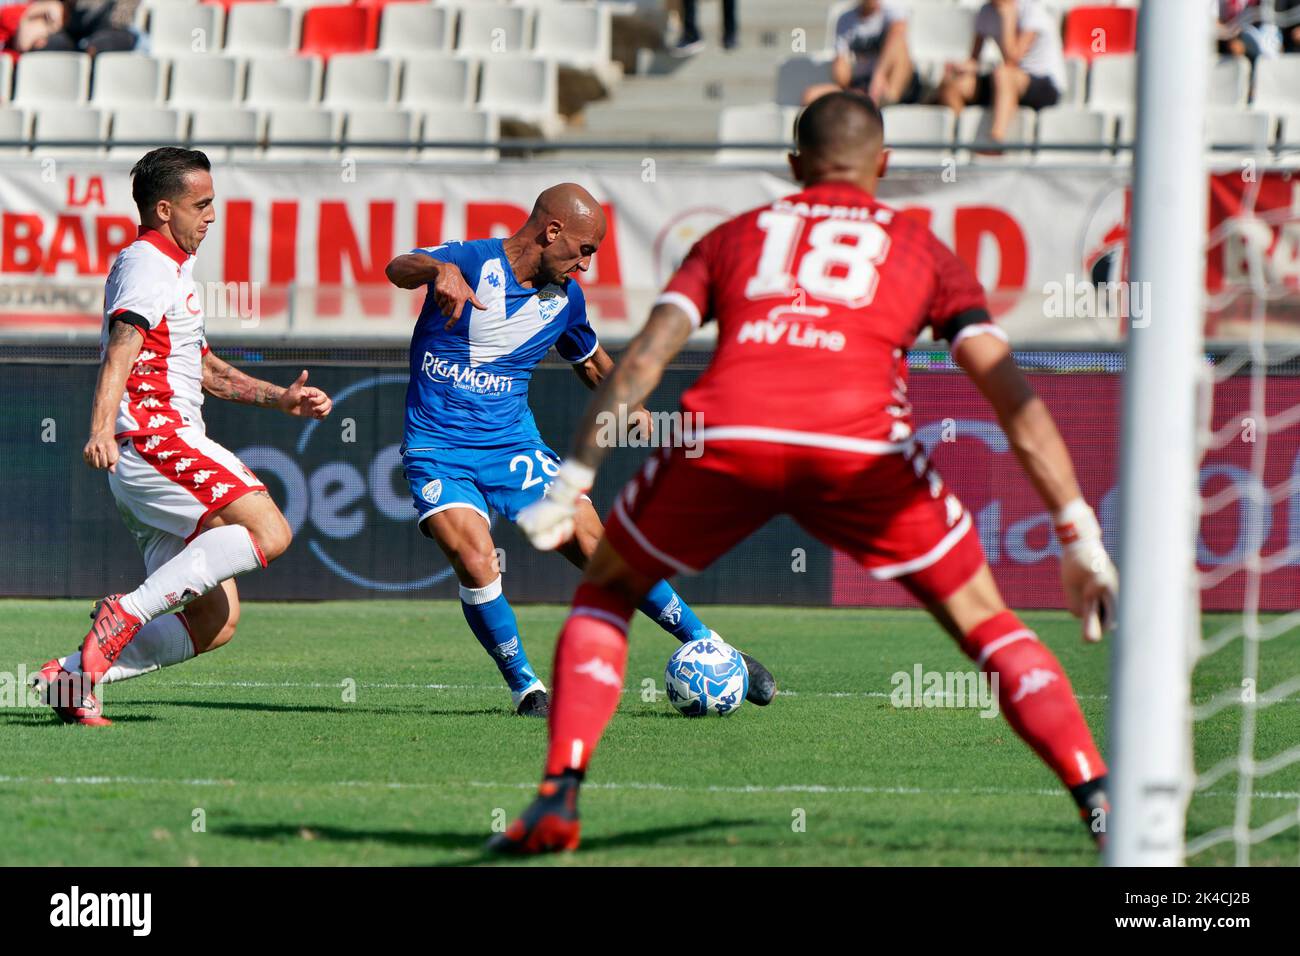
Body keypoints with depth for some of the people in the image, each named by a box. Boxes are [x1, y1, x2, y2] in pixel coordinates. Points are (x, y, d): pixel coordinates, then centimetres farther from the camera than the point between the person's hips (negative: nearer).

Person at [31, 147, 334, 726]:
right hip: (154, 437, -10)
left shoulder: (172, 267, 28)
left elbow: (204, 370, 38)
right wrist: (102, 428, -36)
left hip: (152, 459, 10)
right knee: (268, 531, -25)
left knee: (216, 623, 2)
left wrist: (282, 399, 30)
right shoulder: (148, 264, -4)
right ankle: (127, 613, -27)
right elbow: (122, 347, -21)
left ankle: (73, 676, -1)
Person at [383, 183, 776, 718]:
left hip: (515, 447, 4)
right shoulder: (473, 262, -12)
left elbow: (589, 358, 27)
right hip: (437, 450, -4)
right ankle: (524, 687, -4)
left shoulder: (565, 297, 6)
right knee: (476, 563, -25)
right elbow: (398, 269, -32)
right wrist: (438, 270, -56)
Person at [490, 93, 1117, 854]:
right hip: (860, 444, -1)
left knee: (605, 594, 25)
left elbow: (646, 356, 15)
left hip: (726, 434, 1)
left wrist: (574, 479, 11)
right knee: (987, 624, 15)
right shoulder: (922, 250, 26)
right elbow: (1011, 391, 15)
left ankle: (559, 800, 9)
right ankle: (1101, 802, 1)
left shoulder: (733, 236, 30)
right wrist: (1081, 534, 13)